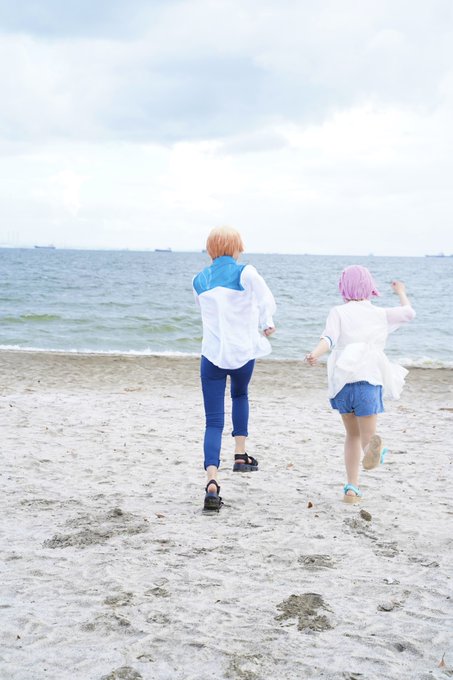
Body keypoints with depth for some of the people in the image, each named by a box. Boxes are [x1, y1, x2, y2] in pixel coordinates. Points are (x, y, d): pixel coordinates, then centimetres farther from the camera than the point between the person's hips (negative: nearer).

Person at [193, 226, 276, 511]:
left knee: (214, 422, 1)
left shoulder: (199, 280, 6)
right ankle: (240, 455, 27)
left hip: (212, 355, 1)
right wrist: (266, 325, 9)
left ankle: (212, 482, -17)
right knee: (240, 395, 31)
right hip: (244, 352, -1)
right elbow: (268, 303, -12)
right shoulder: (246, 273, -7)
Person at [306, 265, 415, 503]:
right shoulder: (380, 314, 10)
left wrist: (315, 354, -31)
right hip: (369, 381, -1)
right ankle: (371, 448, -41)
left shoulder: (338, 312, 4)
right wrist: (401, 293, 42)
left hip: (341, 382, 1)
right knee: (366, 436, -1)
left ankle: (352, 487, 15)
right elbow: (409, 313, 24)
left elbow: (329, 338, -15)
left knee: (353, 435, 21)